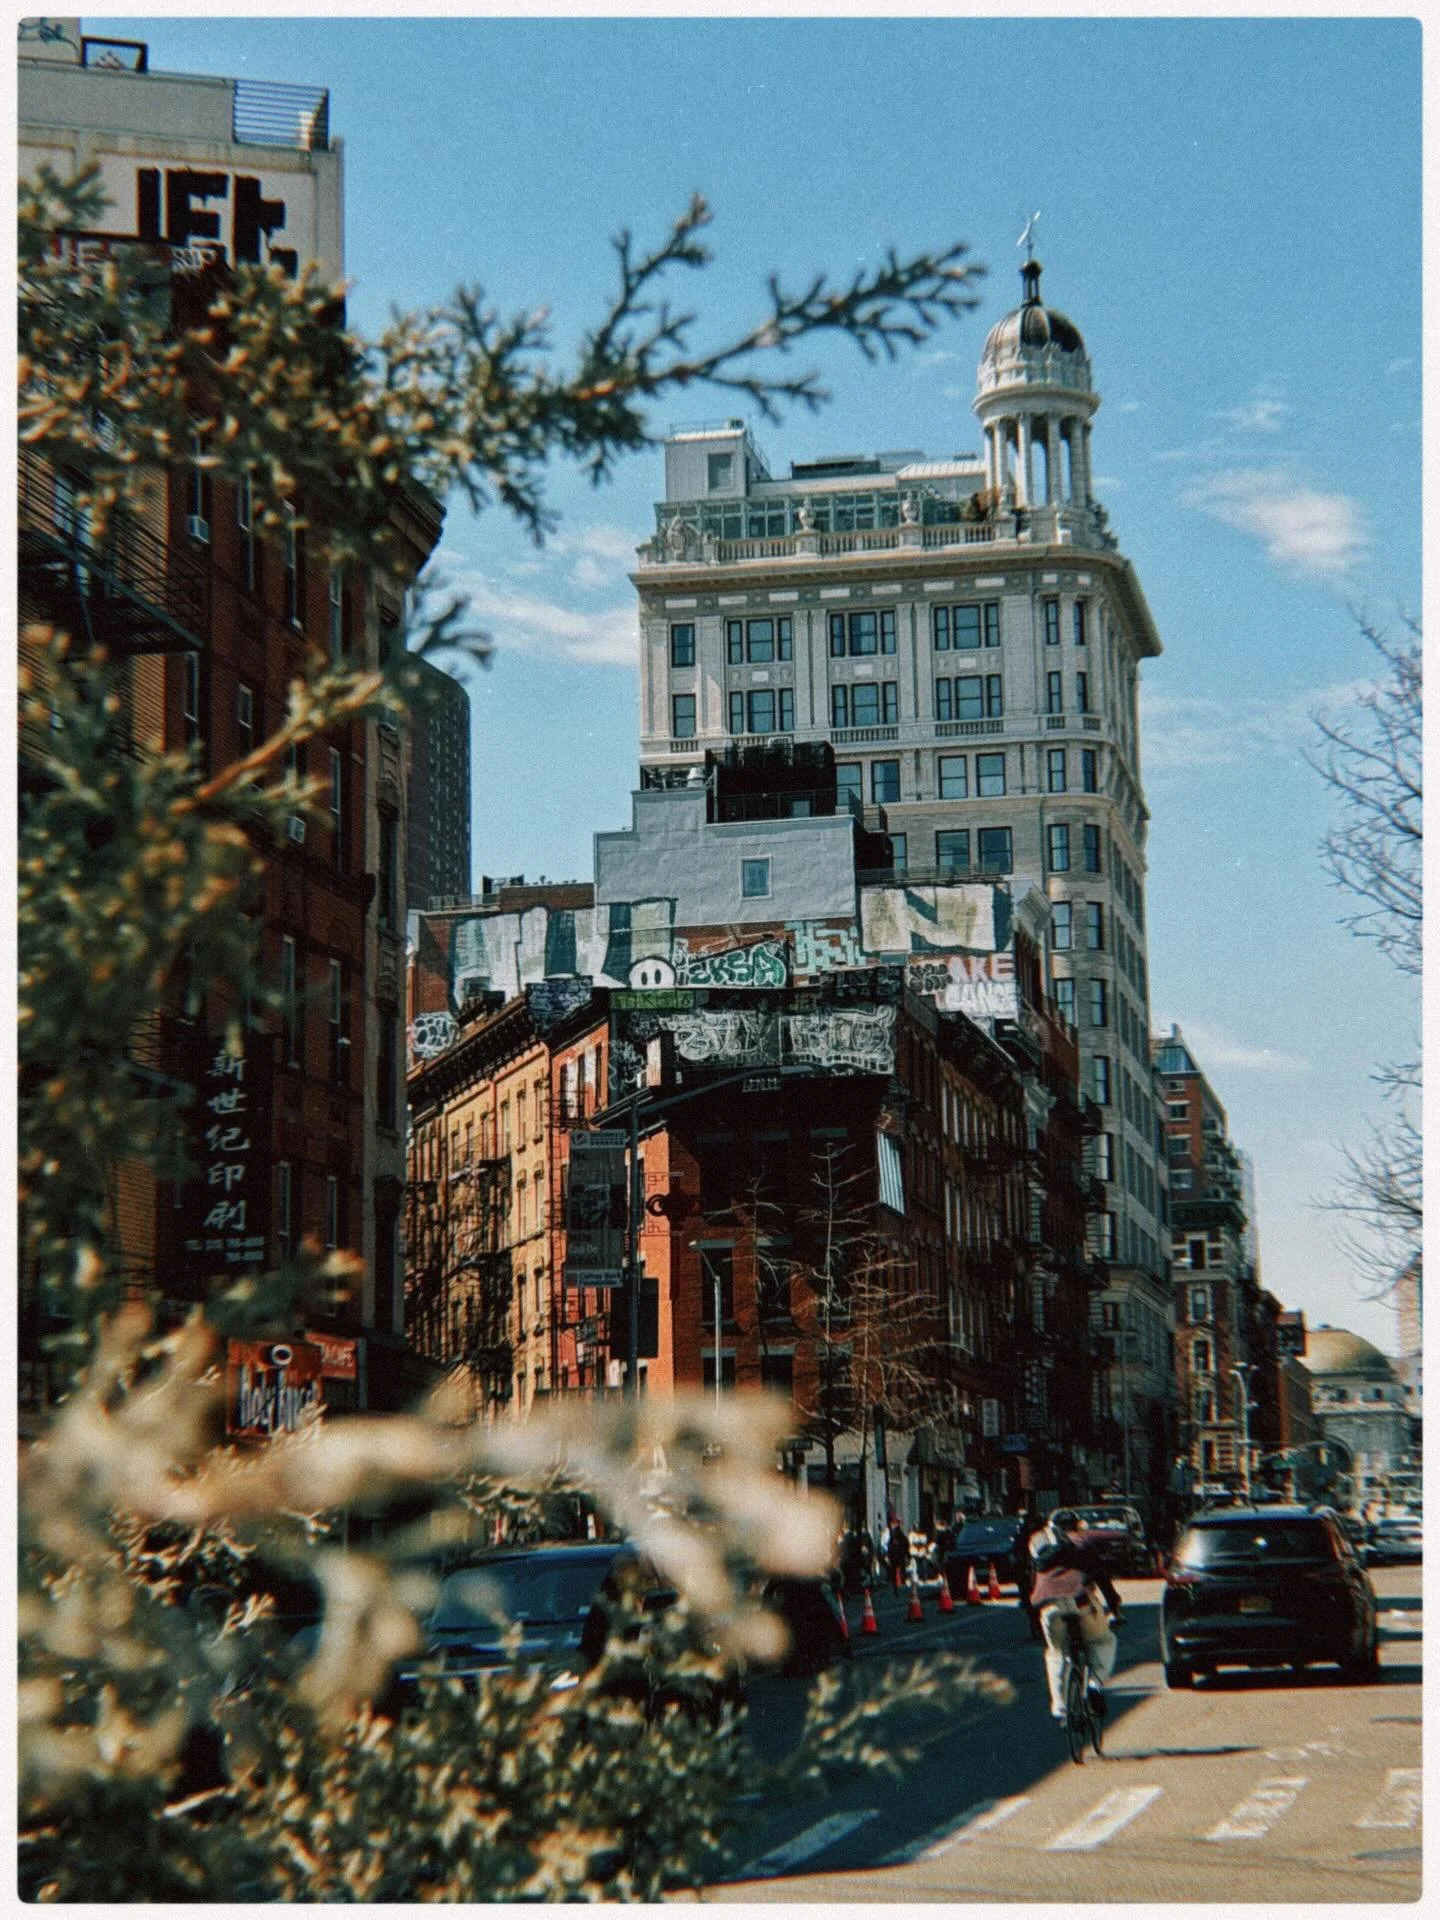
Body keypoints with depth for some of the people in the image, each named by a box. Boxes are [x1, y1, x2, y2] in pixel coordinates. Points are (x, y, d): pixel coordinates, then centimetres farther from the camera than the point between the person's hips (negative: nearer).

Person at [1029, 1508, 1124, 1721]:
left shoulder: (1038, 1541, 29)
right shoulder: (1081, 1543, 23)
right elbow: (1102, 1575, 19)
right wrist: (1114, 1607, 22)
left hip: (1048, 1603, 2)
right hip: (1079, 1598, -2)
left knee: (1056, 1652, 20)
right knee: (1103, 1641, 19)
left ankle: (1059, 1704, 7)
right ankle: (1097, 1682, -6)